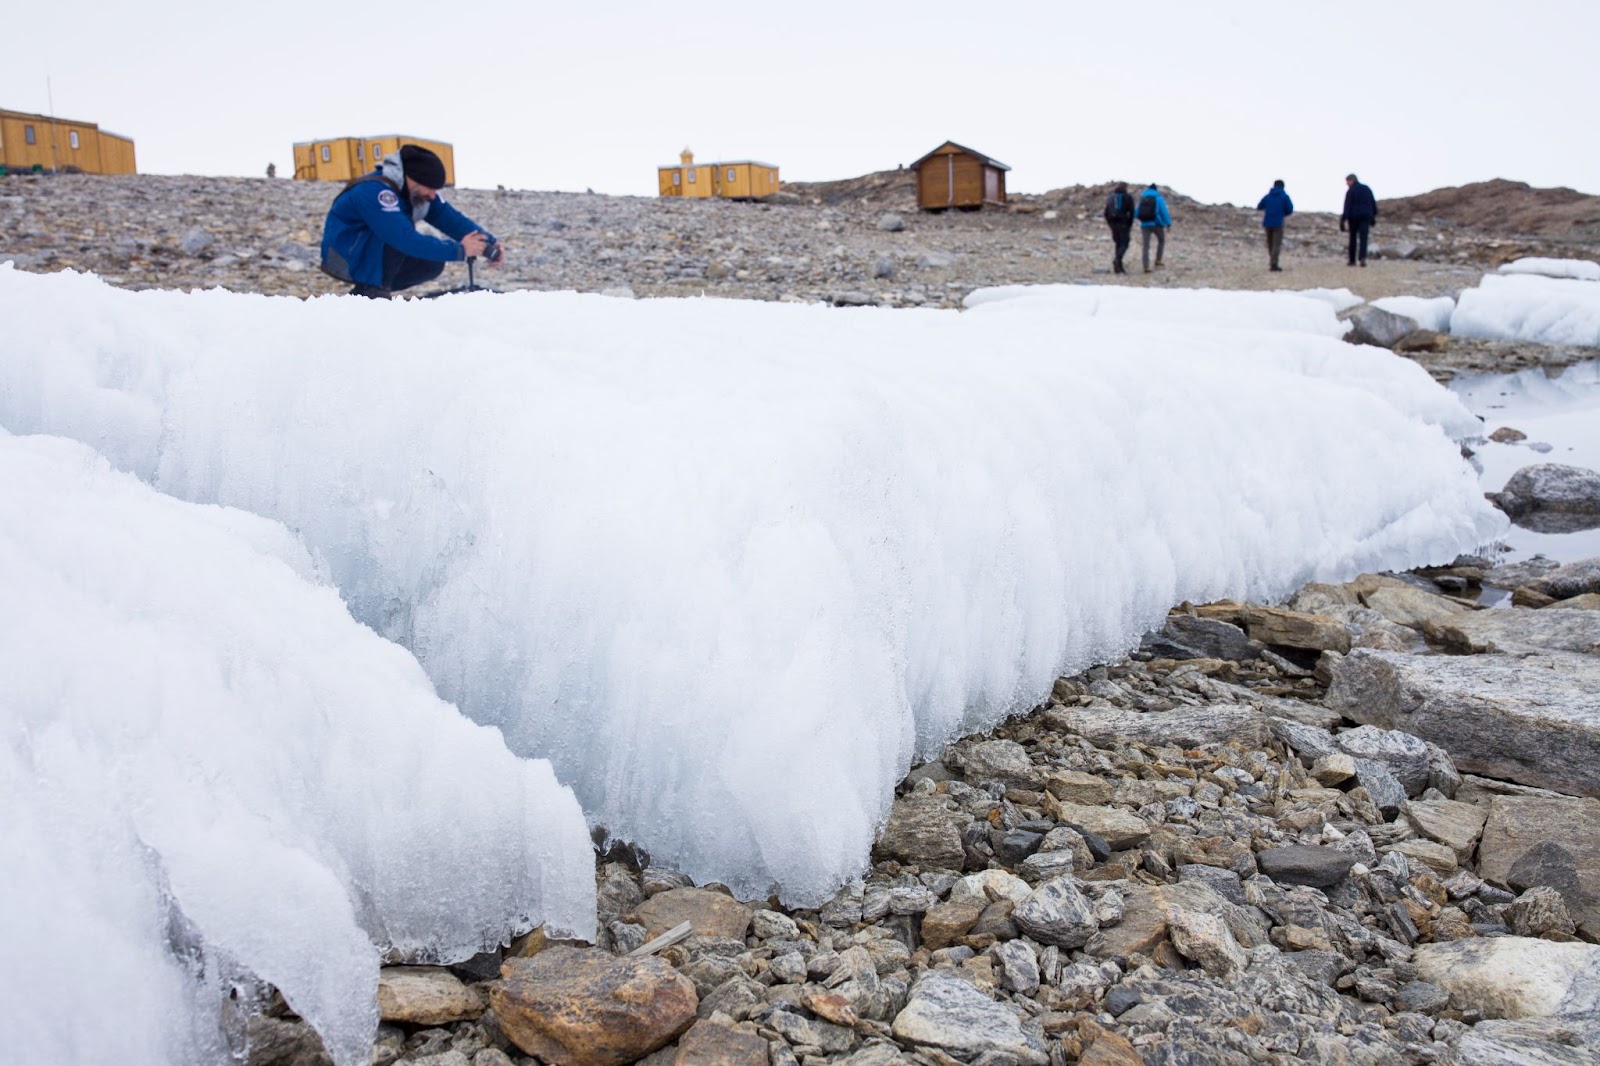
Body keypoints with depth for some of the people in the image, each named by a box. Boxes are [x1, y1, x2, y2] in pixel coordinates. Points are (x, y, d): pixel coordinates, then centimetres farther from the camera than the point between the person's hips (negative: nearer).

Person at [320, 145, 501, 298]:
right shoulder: (375, 191, -31)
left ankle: (361, 295, 5)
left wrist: (487, 243, -25)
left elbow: (448, 217, -8)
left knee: (433, 264, -4)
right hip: (343, 256, -9)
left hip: (372, 260, 9)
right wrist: (459, 250, -36)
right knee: (396, 233, -31)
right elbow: (407, 240, -38)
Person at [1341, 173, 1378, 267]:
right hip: (1366, 217, 3)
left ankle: (1352, 260, 15)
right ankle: (1363, 258, -26)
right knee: (1363, 239, -5)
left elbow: (1347, 206, -13)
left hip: (1354, 217, -3)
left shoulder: (1350, 191, -5)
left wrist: (1344, 218, -15)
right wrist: (1374, 214, 22)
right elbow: (1373, 203, 13)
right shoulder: (1367, 189, 11)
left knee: (1353, 238, 10)